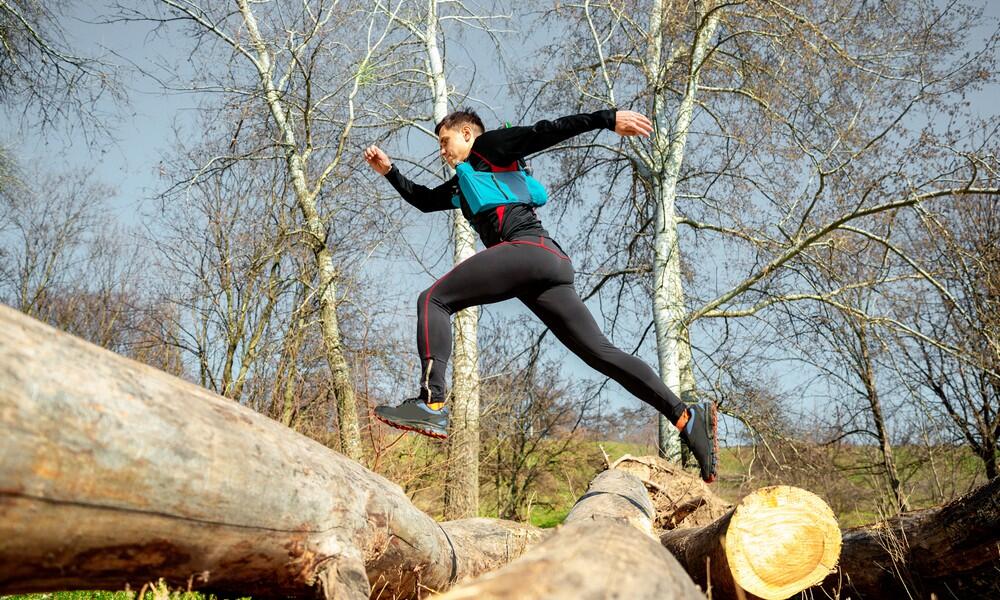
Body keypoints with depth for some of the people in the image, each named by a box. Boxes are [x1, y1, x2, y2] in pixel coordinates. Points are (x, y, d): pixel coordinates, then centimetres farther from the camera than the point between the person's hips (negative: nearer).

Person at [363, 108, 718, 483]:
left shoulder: (487, 148, 14)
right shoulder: (463, 185, 38)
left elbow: (545, 132, 2)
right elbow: (424, 201, 45)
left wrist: (608, 118, -7)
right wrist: (389, 171, 36)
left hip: (527, 249, -9)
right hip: (553, 264, 9)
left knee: (433, 300, -10)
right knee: (599, 352, 1)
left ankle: (431, 404, -27)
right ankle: (686, 416, -5)